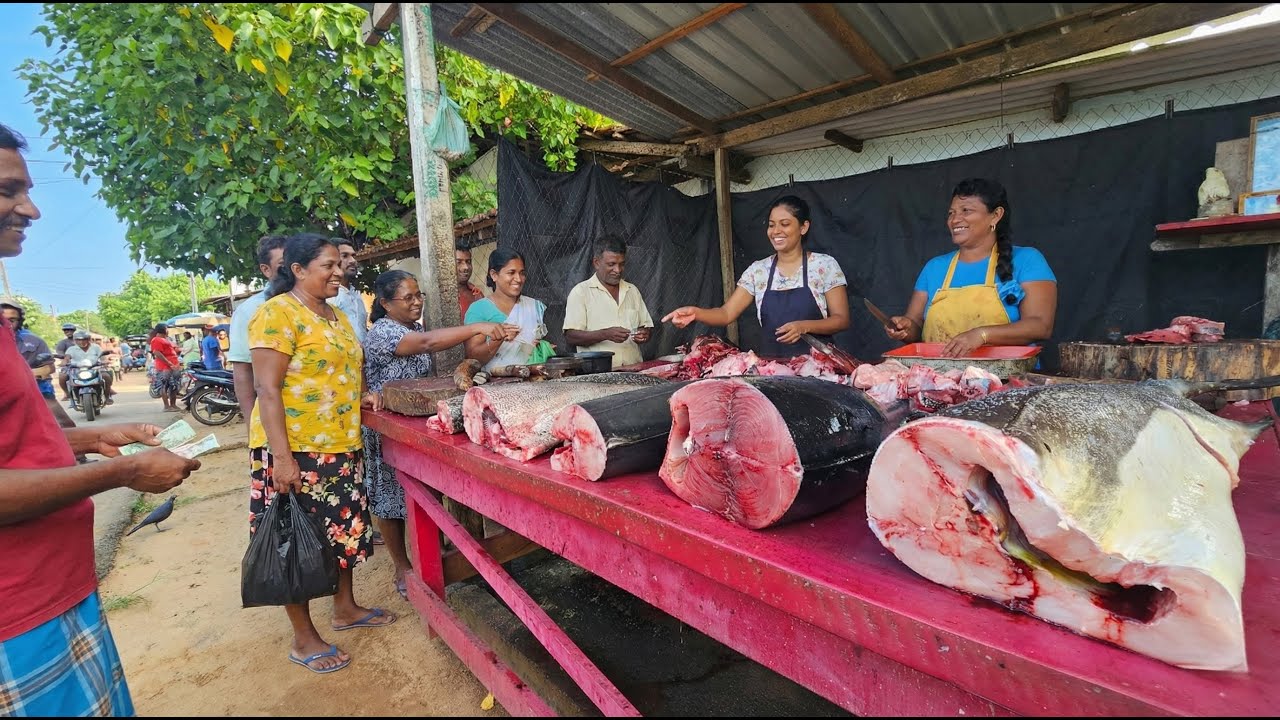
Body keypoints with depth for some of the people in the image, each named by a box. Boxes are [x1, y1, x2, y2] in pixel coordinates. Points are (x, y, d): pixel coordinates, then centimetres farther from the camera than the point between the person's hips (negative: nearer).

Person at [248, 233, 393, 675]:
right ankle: (304, 639, 22)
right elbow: (267, 389, -18)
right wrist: (280, 456, -22)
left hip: (341, 445, 8)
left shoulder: (338, 316, 13)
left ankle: (345, 608, 37)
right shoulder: (278, 314, -13)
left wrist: (361, 398, 5)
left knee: (344, 530, 17)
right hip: (294, 449, -8)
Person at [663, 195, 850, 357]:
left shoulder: (825, 265, -1)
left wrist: (804, 326, -18)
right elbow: (727, 313, 1)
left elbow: (841, 319, -1)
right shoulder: (758, 270, 6)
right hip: (769, 363, 2)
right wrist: (695, 312, -18)